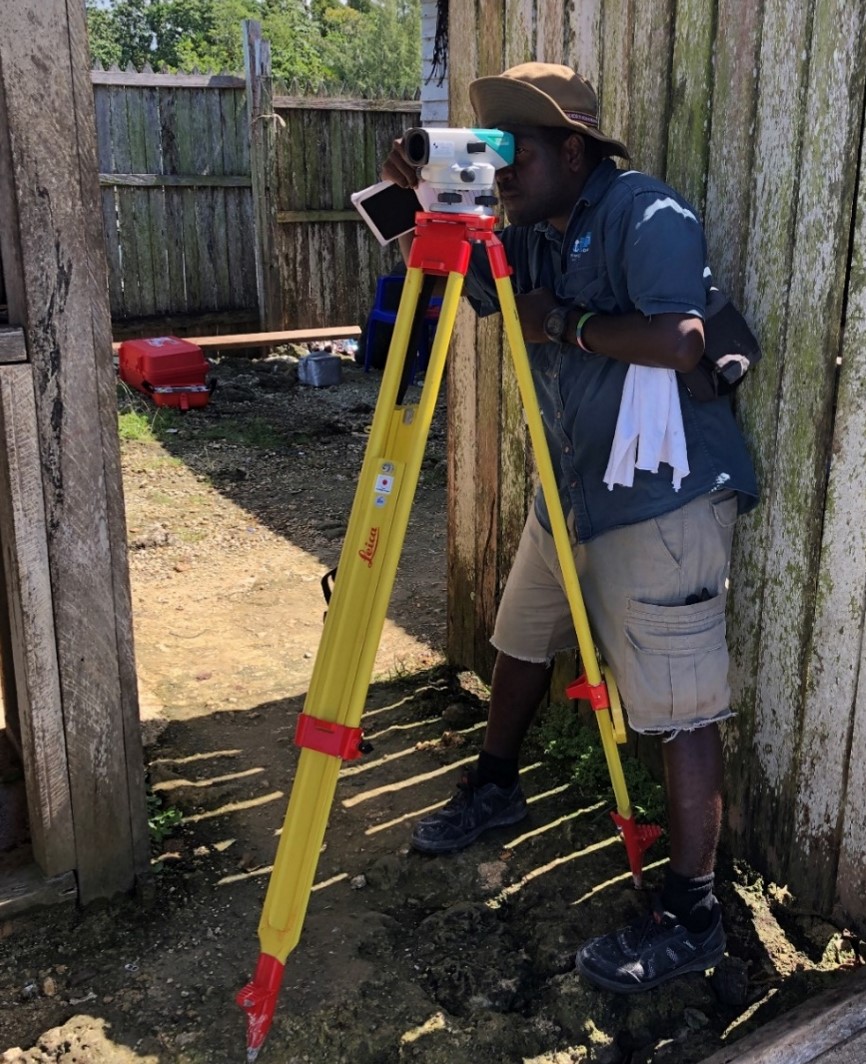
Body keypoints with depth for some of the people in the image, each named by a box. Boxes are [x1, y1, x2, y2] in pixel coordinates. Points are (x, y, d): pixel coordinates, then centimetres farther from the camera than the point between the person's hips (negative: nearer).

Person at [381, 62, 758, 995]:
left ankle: (690, 915, 5)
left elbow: (679, 340, -28)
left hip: (664, 495, -9)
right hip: (570, 486, 9)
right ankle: (494, 787, 45)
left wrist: (564, 323, -18)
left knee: (679, 703, -6)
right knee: (520, 638, 22)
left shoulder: (646, 214, -15)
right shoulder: (530, 235, 10)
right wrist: (417, 201, -2)